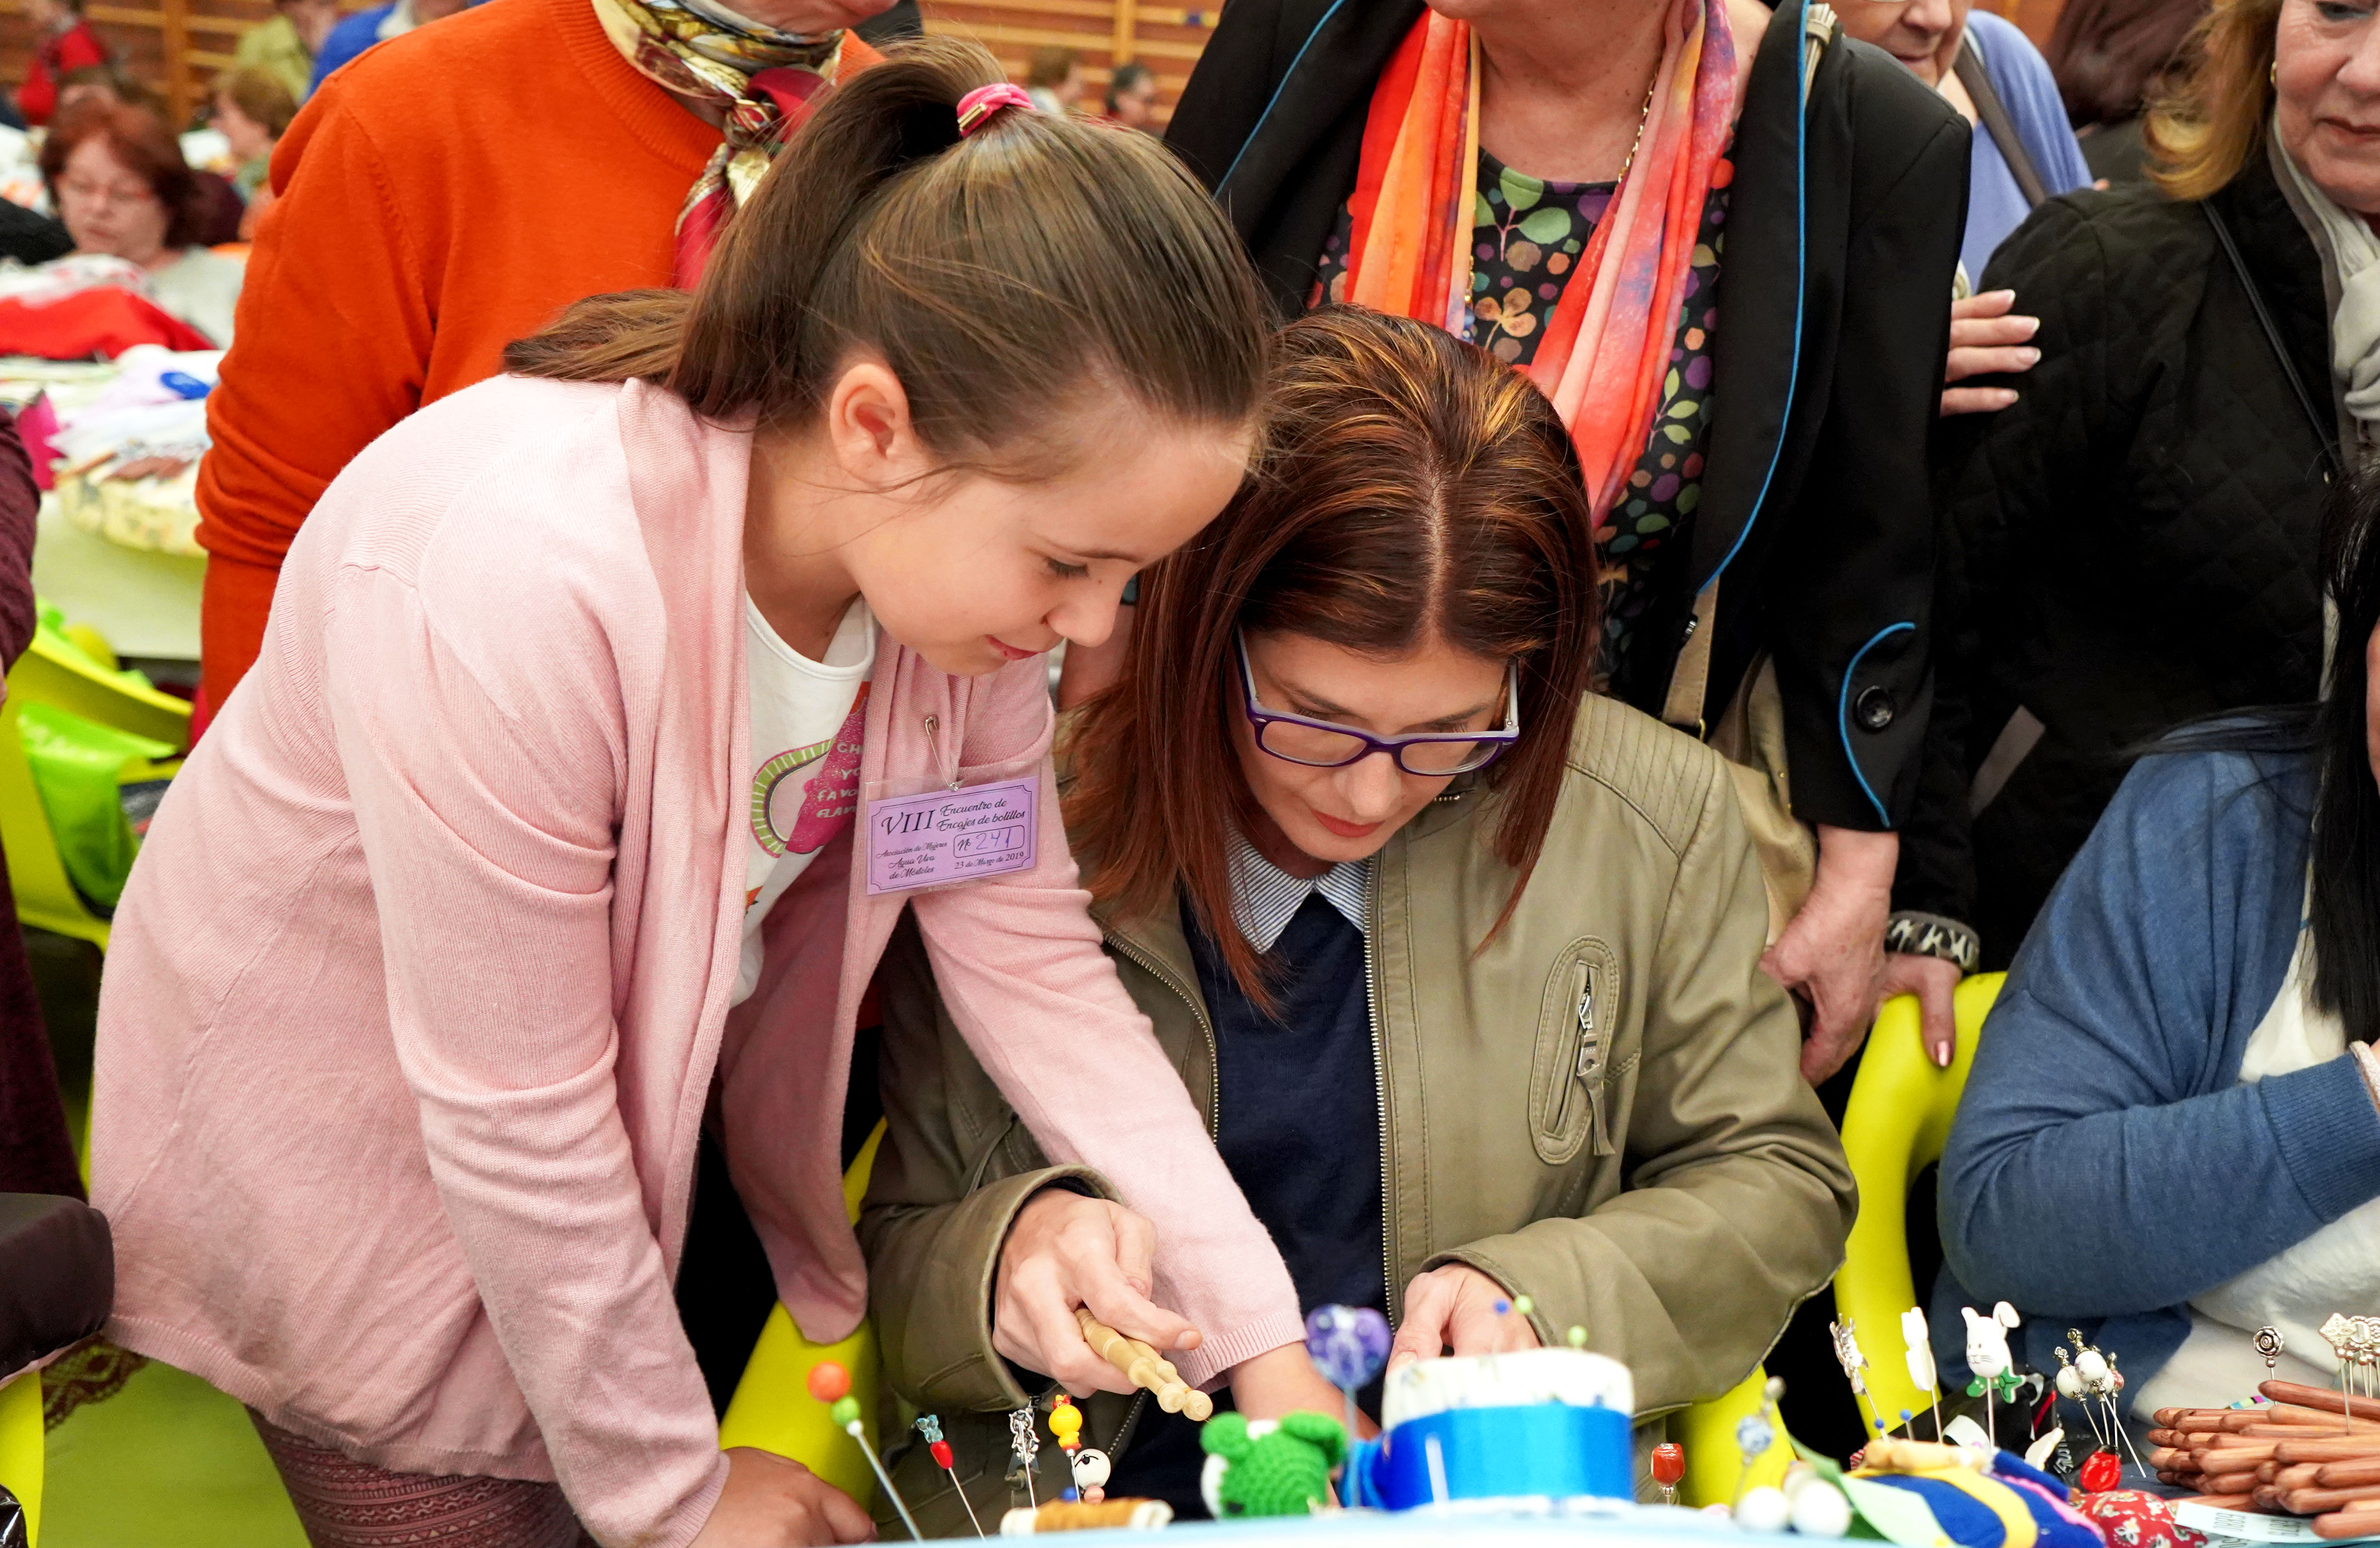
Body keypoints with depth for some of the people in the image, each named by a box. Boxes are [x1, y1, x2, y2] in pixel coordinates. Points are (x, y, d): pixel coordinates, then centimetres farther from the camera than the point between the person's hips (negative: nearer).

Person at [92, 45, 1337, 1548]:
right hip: (342, 1129, -6)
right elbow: (519, 1132, -30)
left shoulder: (957, 531, -19)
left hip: (650, 1088, 6)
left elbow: (1029, 949, -13)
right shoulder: (515, 580, -39)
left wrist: (1262, 1340, -18)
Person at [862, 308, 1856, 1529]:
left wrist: (1545, 1292, -9)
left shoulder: (1659, 822, -2)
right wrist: (1009, 1253, -21)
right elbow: (894, 1257, 1)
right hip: (1104, 1492, 0)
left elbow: (1777, 1179, 8)